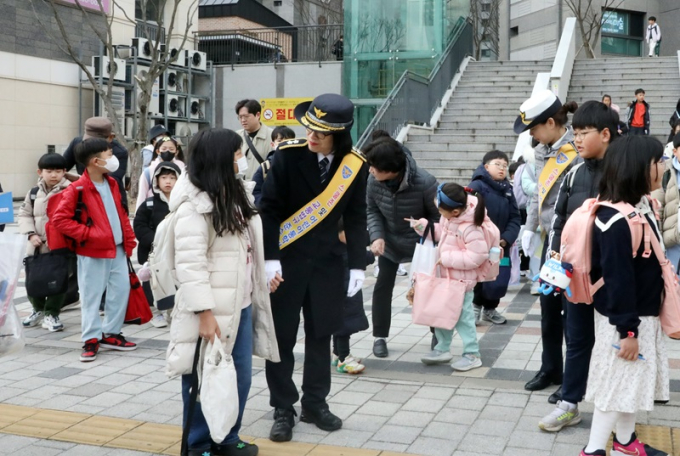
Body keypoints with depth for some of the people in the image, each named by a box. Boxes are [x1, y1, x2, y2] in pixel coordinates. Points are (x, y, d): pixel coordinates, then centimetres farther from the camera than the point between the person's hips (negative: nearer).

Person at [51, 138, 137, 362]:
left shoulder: (112, 184, 9)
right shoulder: (77, 189, -14)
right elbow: (59, 219, -15)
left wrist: (129, 240, 10)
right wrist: (85, 233, -18)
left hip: (118, 249, 7)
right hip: (93, 253, -7)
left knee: (121, 290, 10)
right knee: (92, 296, 1)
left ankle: (111, 333, 23)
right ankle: (92, 339, 11)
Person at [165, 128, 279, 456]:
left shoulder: (233, 196, 14)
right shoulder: (193, 206, -15)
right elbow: (190, 265, -21)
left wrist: (268, 275, 14)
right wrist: (204, 313, -24)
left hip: (241, 304, 9)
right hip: (212, 310, -8)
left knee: (240, 378, 15)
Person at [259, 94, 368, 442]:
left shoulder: (355, 164, -6)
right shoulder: (288, 154, -15)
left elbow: (356, 218, 2)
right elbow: (269, 209, -11)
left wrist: (357, 266, -2)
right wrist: (270, 259, -16)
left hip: (327, 260, 3)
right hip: (285, 257, -2)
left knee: (321, 334, 11)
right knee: (281, 335, 4)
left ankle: (314, 403, 26)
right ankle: (282, 409, 17)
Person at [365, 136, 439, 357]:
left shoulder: (424, 182, -31)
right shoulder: (374, 181, -20)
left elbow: (438, 215, -18)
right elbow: (372, 210, -5)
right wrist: (377, 236, -20)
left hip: (421, 244, -2)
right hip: (389, 242, 3)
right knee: (383, 287, 1)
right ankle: (380, 337, 14)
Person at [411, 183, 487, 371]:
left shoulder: (469, 228, -29)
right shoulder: (449, 217, -3)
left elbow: (477, 256, -30)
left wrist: (448, 258, -27)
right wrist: (423, 226, -2)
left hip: (461, 280, -9)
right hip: (446, 276, 9)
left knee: (463, 316, 1)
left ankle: (472, 355, 15)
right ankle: (442, 349, 32)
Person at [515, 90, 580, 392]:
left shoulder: (578, 152, -18)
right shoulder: (543, 151, 9)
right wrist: (529, 228, 15)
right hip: (551, 238, 8)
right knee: (548, 306, 15)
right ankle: (550, 369, 29)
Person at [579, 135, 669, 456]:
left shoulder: (643, 206, 5)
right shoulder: (618, 221, -26)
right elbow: (617, 278, -25)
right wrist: (627, 329, -21)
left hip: (644, 314, 9)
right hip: (623, 318, -9)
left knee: (633, 380, 20)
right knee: (617, 382, 1)